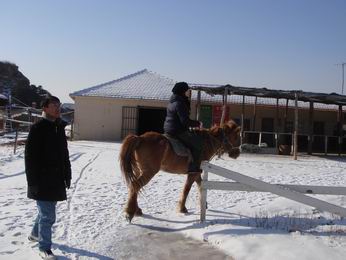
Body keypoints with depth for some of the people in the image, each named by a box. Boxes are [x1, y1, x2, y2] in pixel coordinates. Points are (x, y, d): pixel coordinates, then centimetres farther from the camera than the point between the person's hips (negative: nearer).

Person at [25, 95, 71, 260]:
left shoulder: (60, 128, 10)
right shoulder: (37, 129, -12)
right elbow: (30, 157, -14)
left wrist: (67, 175, 13)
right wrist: (33, 181, -17)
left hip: (56, 179, 7)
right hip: (42, 180, -7)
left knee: (46, 210, 21)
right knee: (48, 215, -2)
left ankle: (35, 234, 44)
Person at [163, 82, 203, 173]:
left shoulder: (173, 101, 13)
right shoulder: (179, 104, -20)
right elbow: (185, 121, -24)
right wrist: (197, 123, -10)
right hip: (178, 131, -11)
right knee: (197, 142, -6)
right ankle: (194, 167, -7)